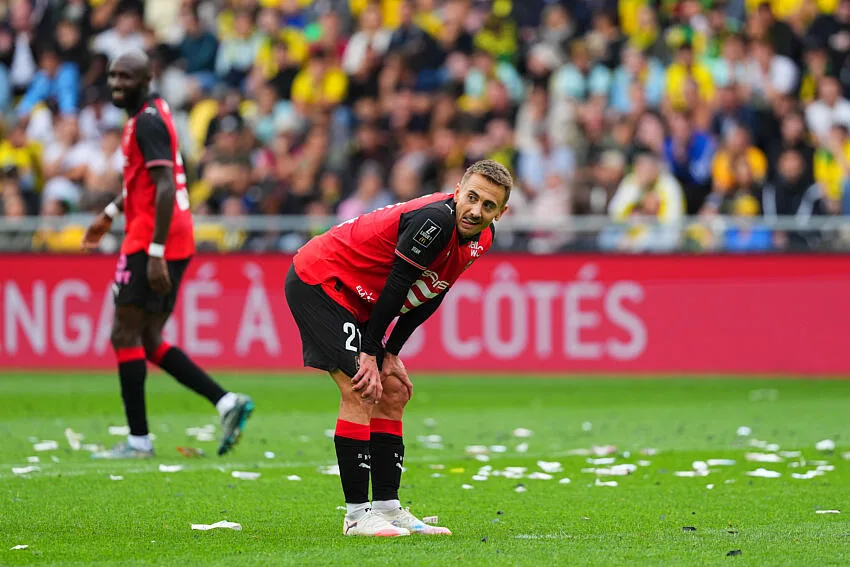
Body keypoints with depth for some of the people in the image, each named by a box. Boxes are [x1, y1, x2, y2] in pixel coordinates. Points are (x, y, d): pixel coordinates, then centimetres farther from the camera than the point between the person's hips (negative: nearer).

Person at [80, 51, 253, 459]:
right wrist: (110, 214, 39)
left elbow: (165, 187, -22)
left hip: (152, 241, -10)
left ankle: (138, 439, -5)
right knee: (150, 342, 12)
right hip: (176, 242, 10)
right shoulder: (150, 114, 17)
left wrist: (155, 253, -25)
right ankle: (226, 402, 6)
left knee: (126, 335, -5)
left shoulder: (147, 121, -14)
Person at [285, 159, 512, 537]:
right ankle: (357, 514, -15)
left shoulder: (480, 239, 1)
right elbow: (396, 286, -24)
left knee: (392, 395, 9)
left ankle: (387, 508, 12)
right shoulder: (436, 219, -28)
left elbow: (428, 297, 9)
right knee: (361, 390, -17)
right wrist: (370, 353, -17)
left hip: (356, 301, 10)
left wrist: (391, 354, 5)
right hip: (317, 280, -10)